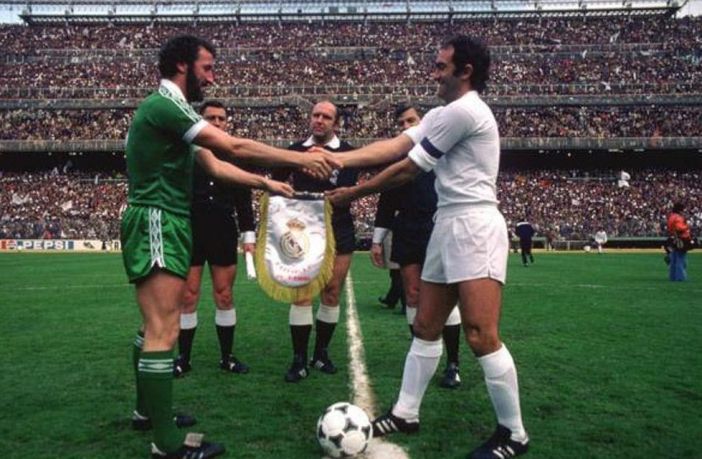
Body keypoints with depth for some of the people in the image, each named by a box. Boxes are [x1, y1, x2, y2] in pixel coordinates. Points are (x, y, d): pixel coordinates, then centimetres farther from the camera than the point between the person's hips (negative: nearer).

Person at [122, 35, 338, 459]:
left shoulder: (172, 110, 19)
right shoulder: (164, 105, -14)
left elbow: (216, 166, 16)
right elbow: (235, 147, -21)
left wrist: (266, 184, 12)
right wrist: (301, 159, -16)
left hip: (165, 226, 11)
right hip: (156, 224, -11)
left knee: (156, 326, 17)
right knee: (163, 331, -10)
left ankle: (148, 410, 30)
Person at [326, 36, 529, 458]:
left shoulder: (464, 110, -12)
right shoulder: (442, 115, 18)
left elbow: (407, 170, -10)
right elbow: (392, 147, 8)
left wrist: (353, 193, 0)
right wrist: (333, 159, -1)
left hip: (474, 226, -10)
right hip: (449, 227, 10)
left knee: (481, 336, -10)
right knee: (426, 327, 11)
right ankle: (406, 414, 22)